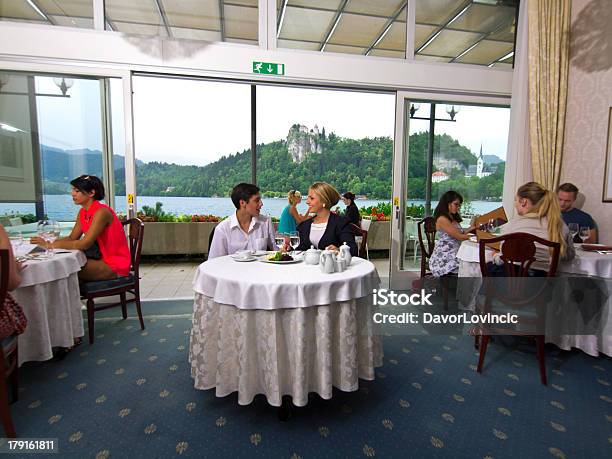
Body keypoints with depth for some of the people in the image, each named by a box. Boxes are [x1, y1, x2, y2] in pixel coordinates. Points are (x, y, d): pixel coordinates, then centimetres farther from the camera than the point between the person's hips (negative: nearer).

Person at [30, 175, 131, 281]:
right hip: (101, 259, 7)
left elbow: (85, 244, -23)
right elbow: (72, 238, 9)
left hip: (116, 265, -7)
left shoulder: (101, 212, -18)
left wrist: (52, 245, -17)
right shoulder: (83, 212, 9)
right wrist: (48, 243, -7)